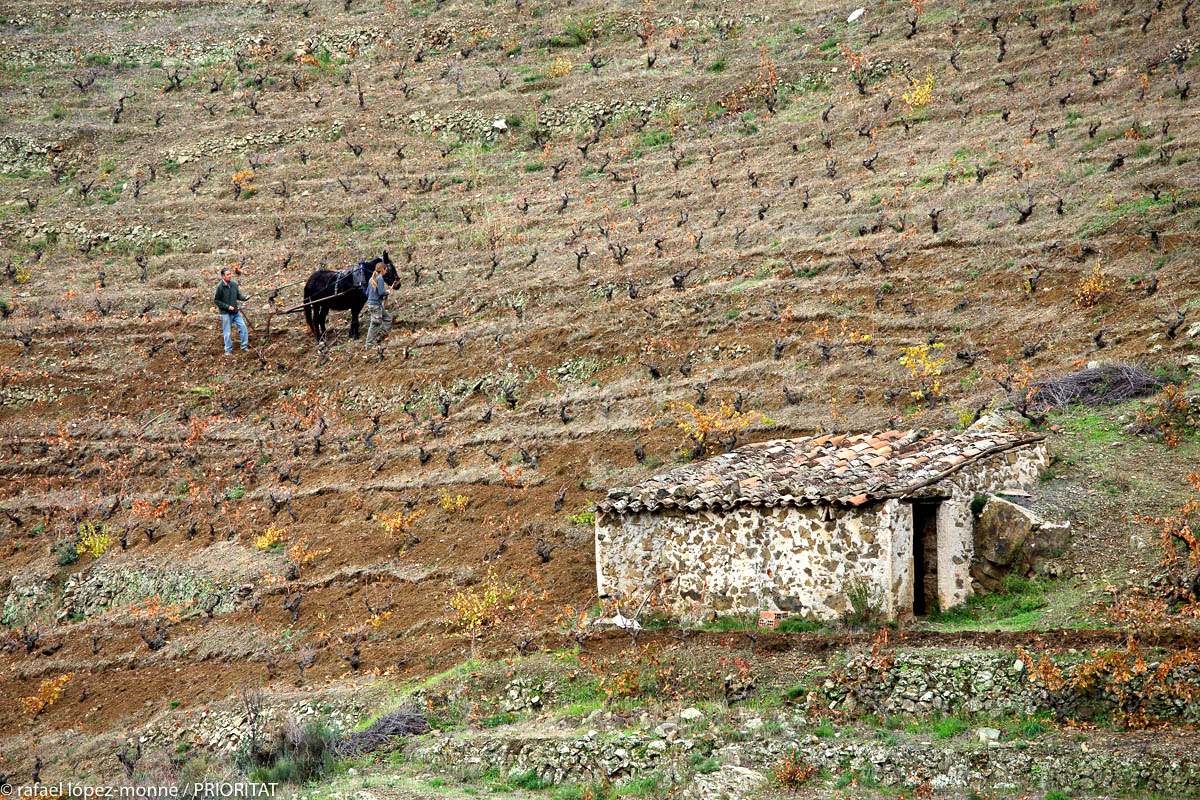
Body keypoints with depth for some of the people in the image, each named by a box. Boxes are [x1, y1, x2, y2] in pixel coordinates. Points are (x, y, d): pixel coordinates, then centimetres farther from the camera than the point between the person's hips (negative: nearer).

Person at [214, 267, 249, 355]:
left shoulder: (234, 284, 2)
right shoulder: (220, 287, -14)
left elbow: (238, 295, 12)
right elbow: (216, 301, -11)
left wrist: (245, 298, -9)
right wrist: (228, 306, -17)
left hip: (236, 311, 5)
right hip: (226, 313, -5)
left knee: (243, 326, -1)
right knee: (227, 332, 3)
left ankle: (244, 345, 12)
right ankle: (228, 350, 14)